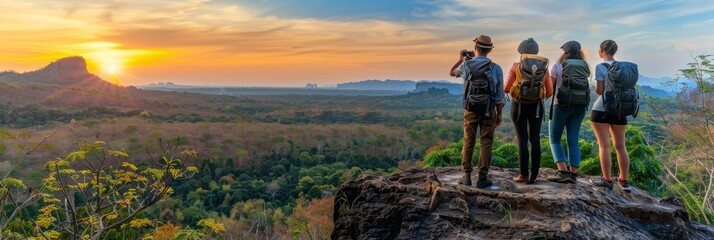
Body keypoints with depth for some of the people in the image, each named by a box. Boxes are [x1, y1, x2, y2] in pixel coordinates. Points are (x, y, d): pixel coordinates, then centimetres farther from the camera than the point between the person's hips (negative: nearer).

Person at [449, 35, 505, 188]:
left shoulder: (466, 65, -4)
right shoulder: (495, 68, -7)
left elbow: (452, 73, 20)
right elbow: (499, 95, -6)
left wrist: (461, 59, 33)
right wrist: (499, 115, 3)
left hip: (470, 110, 1)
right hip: (488, 111, -1)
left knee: (468, 143, 9)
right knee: (486, 144, 3)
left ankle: (467, 176, 10)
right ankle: (482, 178, 3)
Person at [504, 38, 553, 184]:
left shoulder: (516, 66, -6)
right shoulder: (544, 68, 3)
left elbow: (506, 89, -4)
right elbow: (549, 92, 5)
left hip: (519, 106, -3)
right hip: (536, 106, 3)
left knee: (522, 140, 0)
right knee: (535, 140, 7)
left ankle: (524, 175, 2)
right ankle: (534, 175, 7)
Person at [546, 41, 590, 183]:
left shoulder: (558, 66, -3)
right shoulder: (584, 67, 10)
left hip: (562, 104, -4)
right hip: (580, 106, 4)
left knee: (555, 139, 3)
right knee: (573, 141, 8)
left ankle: (563, 172, -11)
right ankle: (573, 173, 2)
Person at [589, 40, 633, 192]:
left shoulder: (600, 67, -9)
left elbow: (599, 90, -11)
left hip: (602, 109, -5)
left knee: (604, 145, 0)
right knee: (620, 146, 11)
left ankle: (607, 180, 1)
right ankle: (624, 181, 15)